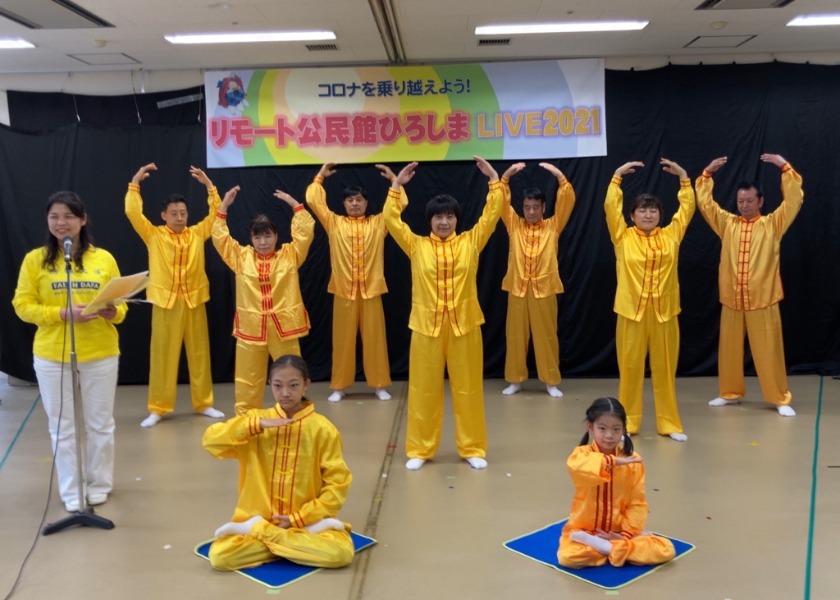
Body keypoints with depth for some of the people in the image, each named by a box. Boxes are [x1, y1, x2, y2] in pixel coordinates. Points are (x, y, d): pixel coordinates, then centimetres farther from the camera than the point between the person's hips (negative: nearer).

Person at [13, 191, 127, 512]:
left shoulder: (104, 258, 1)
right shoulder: (35, 259, -2)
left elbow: (121, 303, 5)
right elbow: (23, 306, -4)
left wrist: (113, 312, -19)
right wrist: (64, 313, -18)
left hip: (100, 354, 1)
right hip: (52, 356, -1)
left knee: (100, 424, 11)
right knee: (61, 427, 8)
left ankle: (99, 484, 28)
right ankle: (70, 490, 22)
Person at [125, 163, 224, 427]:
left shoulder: (197, 233, 6)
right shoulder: (154, 235, 2)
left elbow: (215, 213, 2)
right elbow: (133, 213, -7)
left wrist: (208, 183, -3)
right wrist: (135, 182, -10)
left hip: (194, 301, 2)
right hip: (165, 302, -2)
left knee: (199, 353, 8)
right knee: (162, 354, 4)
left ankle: (203, 403, 19)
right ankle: (158, 408, 12)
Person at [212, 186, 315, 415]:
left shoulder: (290, 255, 2)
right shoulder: (241, 257, 5)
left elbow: (306, 231, -3)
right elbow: (219, 237, 4)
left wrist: (292, 202, -6)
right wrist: (225, 205, -1)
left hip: (283, 326, -1)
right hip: (251, 327, 1)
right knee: (247, 377, 8)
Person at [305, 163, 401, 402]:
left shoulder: (378, 223, 7)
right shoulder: (335, 223, 7)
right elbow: (314, 201, 5)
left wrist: (394, 179, -1)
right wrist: (320, 177, 8)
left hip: (371, 290, 0)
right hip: (343, 290, 0)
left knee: (374, 337, 5)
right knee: (343, 338, 5)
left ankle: (379, 385, 14)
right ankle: (339, 386, 14)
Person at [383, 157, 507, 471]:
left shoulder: (470, 242, 4)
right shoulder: (416, 245, 3)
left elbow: (491, 215, 0)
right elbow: (392, 220, -2)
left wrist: (494, 179, -5)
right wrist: (396, 185, -8)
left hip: (464, 325, 0)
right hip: (426, 325, 0)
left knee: (467, 387, 8)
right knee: (423, 388, 7)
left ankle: (472, 448, 21)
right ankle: (420, 449, 20)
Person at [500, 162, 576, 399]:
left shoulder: (553, 226, 4)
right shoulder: (514, 225, 6)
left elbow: (567, 201, -4)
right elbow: (502, 202, -1)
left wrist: (560, 176, -13)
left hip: (544, 289, -1)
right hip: (517, 288, 1)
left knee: (546, 335, 5)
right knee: (515, 335, 7)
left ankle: (551, 381, 15)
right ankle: (515, 380, 19)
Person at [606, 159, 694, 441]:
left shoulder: (671, 236, 7)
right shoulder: (623, 237, 2)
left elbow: (687, 207, 10)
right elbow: (611, 206, -3)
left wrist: (683, 176, 7)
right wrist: (617, 176, -5)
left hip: (664, 311, 1)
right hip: (632, 311, -1)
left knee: (665, 368, 8)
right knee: (630, 367, 5)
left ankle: (669, 423, 19)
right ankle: (628, 423, 17)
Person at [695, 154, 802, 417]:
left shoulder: (773, 224, 2)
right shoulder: (727, 223, 9)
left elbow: (794, 200, -6)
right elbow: (705, 203, 9)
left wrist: (785, 167, -10)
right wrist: (707, 173, 3)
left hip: (763, 299, -3)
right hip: (731, 299, 3)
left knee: (769, 350, 1)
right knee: (729, 348, 10)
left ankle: (780, 399, 11)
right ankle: (730, 393, 25)